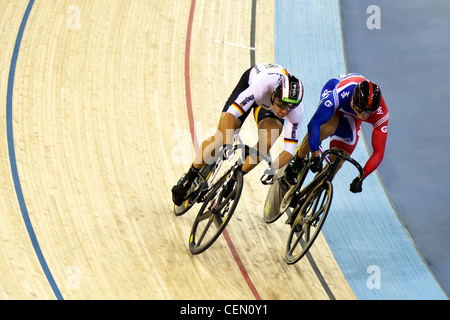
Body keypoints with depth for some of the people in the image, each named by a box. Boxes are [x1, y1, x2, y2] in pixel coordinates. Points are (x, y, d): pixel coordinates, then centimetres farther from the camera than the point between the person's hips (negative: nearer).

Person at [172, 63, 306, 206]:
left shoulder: (297, 110, -37)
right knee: (221, 137, -11)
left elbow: (290, 148, -32)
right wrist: (228, 145, -60)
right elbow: (230, 114, -48)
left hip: (270, 108, 2)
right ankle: (188, 178, 8)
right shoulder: (263, 84, -46)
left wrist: (273, 169, -48)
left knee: (265, 144, -23)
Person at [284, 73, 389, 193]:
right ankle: (297, 160, -10)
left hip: (350, 116, 2)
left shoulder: (381, 114, -39)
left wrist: (361, 177, -45)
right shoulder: (341, 93, -46)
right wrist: (315, 155, -51)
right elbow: (314, 123, -46)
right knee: (327, 129, -36)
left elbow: (379, 152, -36)